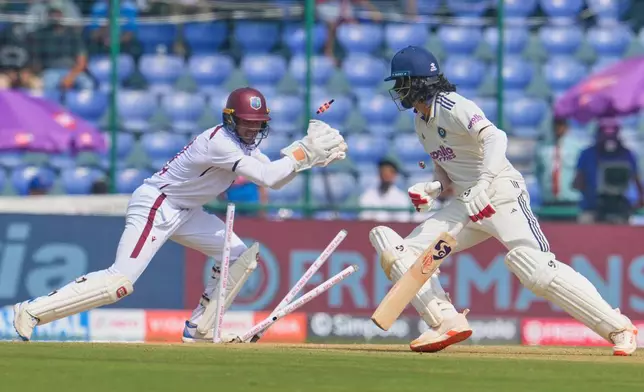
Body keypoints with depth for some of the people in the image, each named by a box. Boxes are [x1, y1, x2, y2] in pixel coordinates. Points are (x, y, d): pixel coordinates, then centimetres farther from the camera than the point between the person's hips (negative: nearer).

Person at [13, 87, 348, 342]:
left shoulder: (243, 143, 6)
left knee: (240, 256, 4)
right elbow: (268, 177, -28)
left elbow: (275, 179, 7)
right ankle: (32, 312, -16)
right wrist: (303, 153, -20)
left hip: (185, 213, 10)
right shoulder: (219, 142, -24)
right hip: (154, 206, -10)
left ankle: (199, 330, 9)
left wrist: (309, 154, -5)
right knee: (120, 282, -20)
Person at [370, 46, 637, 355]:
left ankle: (619, 328, -17)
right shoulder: (422, 121, 14)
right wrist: (432, 188, 0)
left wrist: (482, 184, -44)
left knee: (538, 271, -23)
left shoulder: (453, 107, -13)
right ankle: (448, 323, -7)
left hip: (500, 194, -9)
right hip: (466, 205, 9)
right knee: (401, 254, -2)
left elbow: (494, 137, -29)